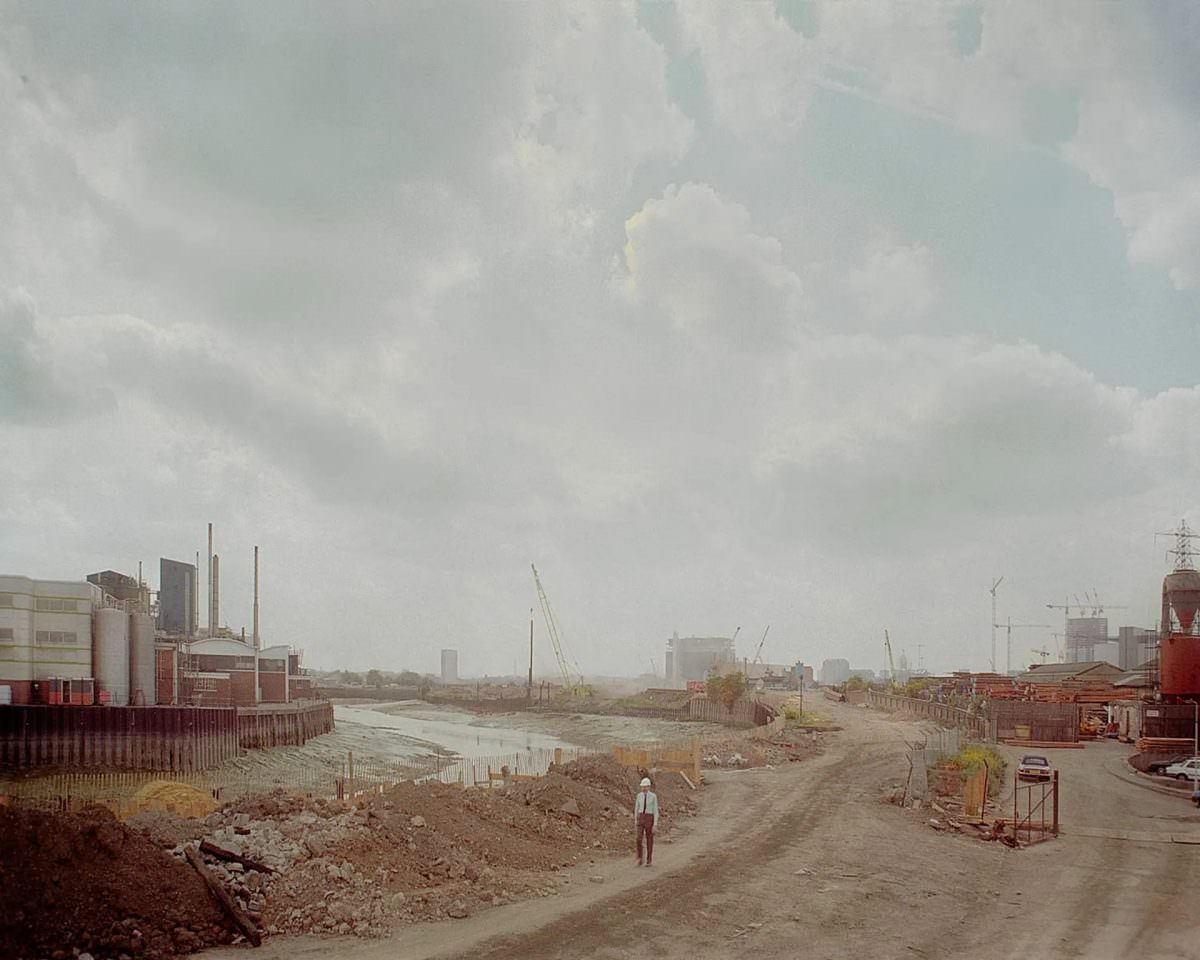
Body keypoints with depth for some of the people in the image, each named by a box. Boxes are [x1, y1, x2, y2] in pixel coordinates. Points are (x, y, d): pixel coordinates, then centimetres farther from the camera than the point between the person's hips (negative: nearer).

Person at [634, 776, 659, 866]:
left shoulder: (653, 796, -8)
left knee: (649, 840, 4)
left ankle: (649, 861, 15)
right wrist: (635, 820, 13)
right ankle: (639, 859, 4)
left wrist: (655, 824, -13)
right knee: (639, 838, -11)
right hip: (640, 818, 3)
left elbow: (656, 810, -9)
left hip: (650, 819, -3)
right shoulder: (639, 795, 3)